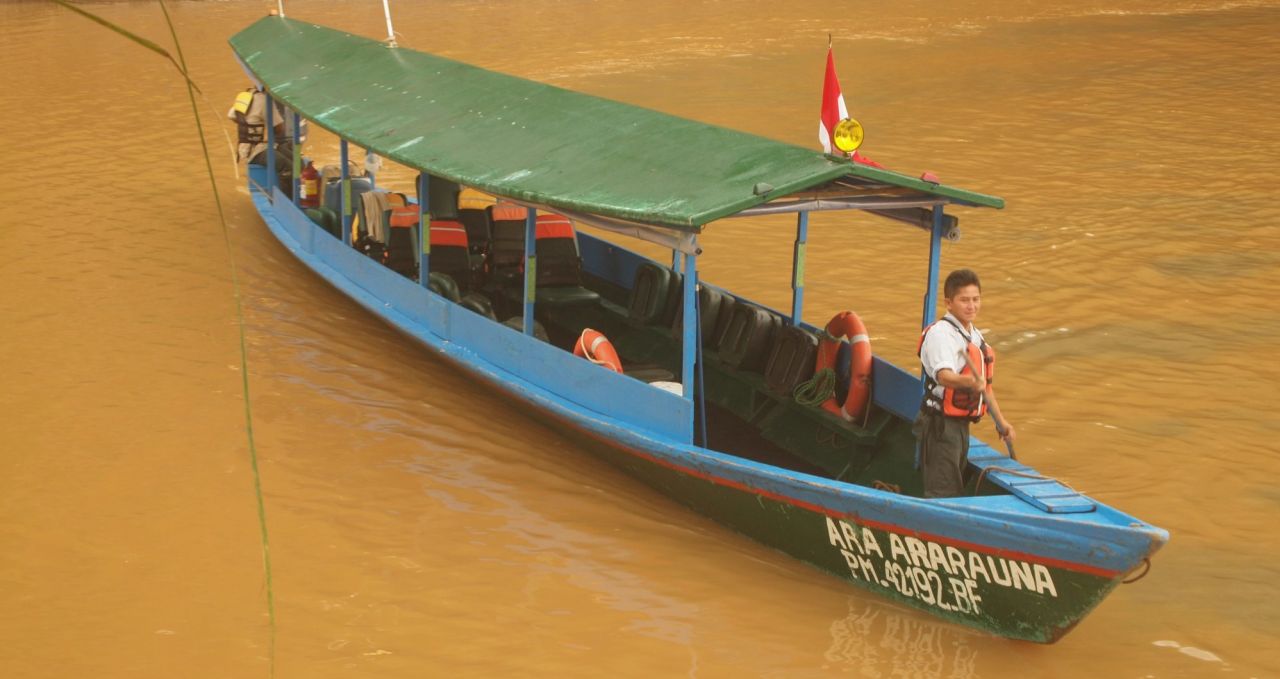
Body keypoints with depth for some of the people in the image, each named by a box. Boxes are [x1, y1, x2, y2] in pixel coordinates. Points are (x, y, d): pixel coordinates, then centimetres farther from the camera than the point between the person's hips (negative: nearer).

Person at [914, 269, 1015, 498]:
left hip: (961, 425, 9)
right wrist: (969, 382, -53)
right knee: (942, 495, -10)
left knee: (956, 490, 16)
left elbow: (984, 384, 23)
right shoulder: (940, 334, -15)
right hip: (941, 425, -9)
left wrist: (1000, 421, 27)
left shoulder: (975, 336, 14)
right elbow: (944, 376, -33)